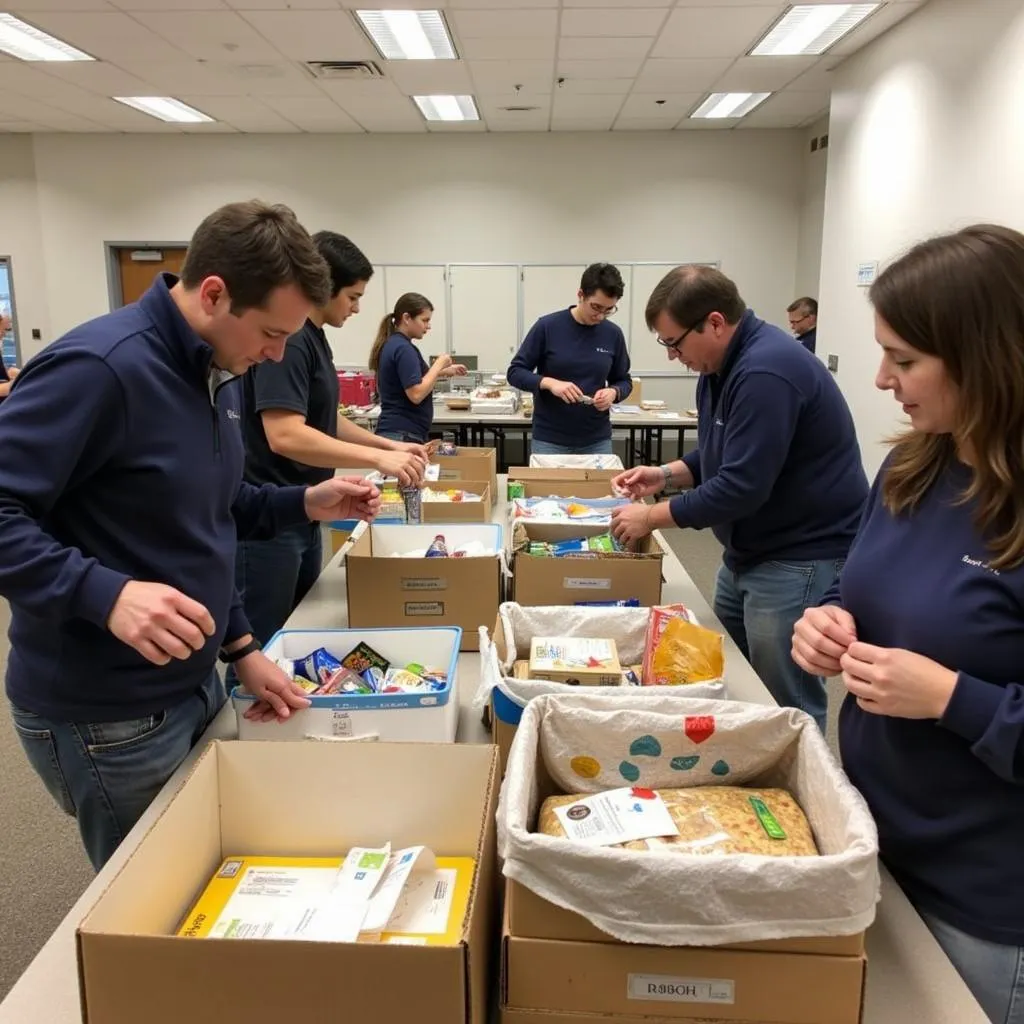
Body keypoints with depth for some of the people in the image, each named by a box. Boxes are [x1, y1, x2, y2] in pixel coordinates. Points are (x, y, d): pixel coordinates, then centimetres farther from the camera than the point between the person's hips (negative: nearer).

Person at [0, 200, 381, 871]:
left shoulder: (219, 374, 6)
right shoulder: (98, 367, -24)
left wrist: (305, 504, 3)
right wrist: (107, 592, -37)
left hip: (194, 686, 9)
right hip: (106, 715, -8)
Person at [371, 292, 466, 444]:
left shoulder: (392, 344, 14)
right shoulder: (403, 348, -16)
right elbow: (416, 394, -24)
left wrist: (444, 371, 20)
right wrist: (438, 365, -13)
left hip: (396, 432, 10)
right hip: (403, 435, -10)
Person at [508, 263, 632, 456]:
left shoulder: (613, 334, 1)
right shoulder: (547, 326, -7)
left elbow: (623, 381, 11)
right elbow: (515, 372, -5)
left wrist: (613, 392, -12)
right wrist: (549, 383, -23)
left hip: (597, 441, 3)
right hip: (549, 440, -3)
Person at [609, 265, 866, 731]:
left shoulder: (766, 372, -24)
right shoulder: (722, 366, 9)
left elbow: (741, 486, -27)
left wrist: (652, 517, -16)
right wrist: (667, 473, 3)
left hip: (800, 558, -10)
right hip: (748, 552, 11)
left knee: (787, 711, -1)